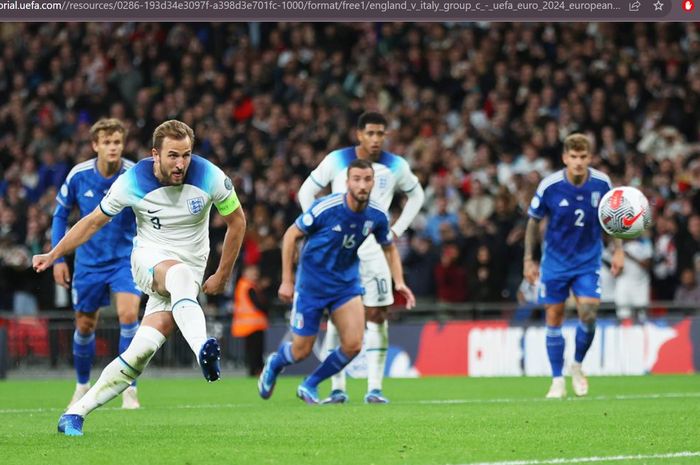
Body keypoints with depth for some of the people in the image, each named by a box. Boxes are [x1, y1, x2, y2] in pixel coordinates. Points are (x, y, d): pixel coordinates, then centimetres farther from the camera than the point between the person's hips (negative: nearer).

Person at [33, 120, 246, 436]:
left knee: (140, 353, -17)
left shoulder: (209, 177, -13)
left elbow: (236, 220, 3)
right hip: (148, 257, -1)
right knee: (180, 274, -40)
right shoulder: (132, 182, -12)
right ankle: (202, 349, -64)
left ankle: (76, 413, -9)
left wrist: (223, 274, 5)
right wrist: (53, 255, 6)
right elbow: (94, 221, 4)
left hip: (190, 271, 1)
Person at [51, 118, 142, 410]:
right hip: (89, 261, 2)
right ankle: (82, 386, 35)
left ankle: (129, 388, -13)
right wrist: (58, 258, 2)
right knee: (85, 325, 10)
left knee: (128, 313, -23)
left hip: (126, 257, -2)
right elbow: (61, 213, 5)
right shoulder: (79, 175, -10)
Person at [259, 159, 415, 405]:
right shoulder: (325, 208, -23)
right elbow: (291, 235, -10)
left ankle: (309, 385, 11)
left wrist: (399, 282, -5)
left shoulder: (377, 216, -9)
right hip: (311, 284, -3)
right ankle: (274, 364, 41)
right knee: (301, 351, 2)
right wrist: (286, 280, -11)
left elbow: (389, 248, 10)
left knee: (353, 344, -14)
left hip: (347, 283, 3)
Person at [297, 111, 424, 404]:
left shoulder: (396, 166, 2)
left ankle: (374, 388, -3)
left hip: (374, 247, 1)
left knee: (377, 316, -5)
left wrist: (397, 230, 9)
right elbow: (306, 191, 7)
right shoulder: (337, 160, -3)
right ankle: (337, 389, 1)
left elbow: (416, 195, 20)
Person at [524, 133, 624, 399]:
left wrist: (618, 250, 0)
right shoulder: (549, 186, -16)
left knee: (588, 312, -14)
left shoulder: (602, 183, -11)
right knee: (554, 317, 0)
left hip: (588, 259, 0)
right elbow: (534, 222, -2)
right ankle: (558, 380, 11)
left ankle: (578, 366, 11)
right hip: (555, 260, 0)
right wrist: (528, 260, -1)